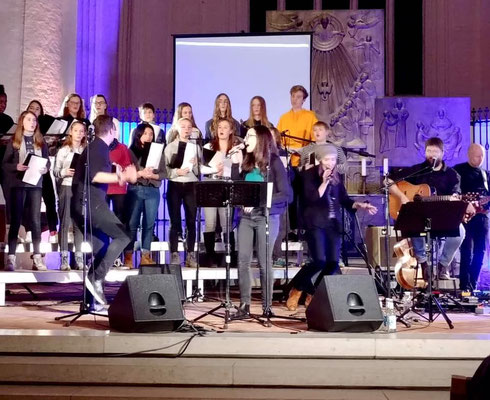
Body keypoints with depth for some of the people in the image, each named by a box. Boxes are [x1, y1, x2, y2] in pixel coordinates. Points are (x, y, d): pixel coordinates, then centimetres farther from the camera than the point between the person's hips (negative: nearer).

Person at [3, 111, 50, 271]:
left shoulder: (40, 142, 12)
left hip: (36, 184, 3)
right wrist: (16, 167, -18)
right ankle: (11, 258, -2)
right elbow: (5, 164, 1)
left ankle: (37, 258, 3)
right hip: (18, 184, -2)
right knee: (16, 220, -3)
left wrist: (45, 168, -10)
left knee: (36, 220, 1)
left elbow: (47, 161, 12)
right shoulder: (14, 141, 4)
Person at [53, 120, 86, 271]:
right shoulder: (63, 151, 5)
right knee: (65, 223, -3)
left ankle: (79, 258, 7)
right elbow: (55, 172, 3)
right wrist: (64, 172, -16)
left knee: (79, 223, 2)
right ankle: (64, 258, -1)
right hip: (66, 187, -2)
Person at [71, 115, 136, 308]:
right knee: (123, 236, -10)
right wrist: (120, 177, -22)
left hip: (86, 203, 10)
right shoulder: (98, 147, -8)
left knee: (101, 250, 11)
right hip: (91, 202, -10)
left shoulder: (97, 147, 20)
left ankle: (92, 300, 10)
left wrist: (118, 176, 37)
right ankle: (96, 277, -15)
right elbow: (93, 176, -21)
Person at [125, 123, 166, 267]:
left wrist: (152, 175, -12)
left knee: (149, 223, 3)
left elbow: (163, 173, 6)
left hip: (153, 191, 2)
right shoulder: (131, 151, 3)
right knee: (132, 223, -2)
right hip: (135, 190, -2)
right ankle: (128, 255, 1)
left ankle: (146, 255, 8)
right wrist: (141, 173, -17)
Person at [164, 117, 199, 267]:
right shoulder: (170, 147, 5)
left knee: (191, 222, 2)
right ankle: (174, 255, 2)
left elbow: (199, 172, 5)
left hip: (191, 186, 2)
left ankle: (191, 255, 7)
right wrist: (176, 171, -19)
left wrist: (195, 164, -14)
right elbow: (164, 169, -3)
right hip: (175, 186, -2)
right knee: (175, 222, -1)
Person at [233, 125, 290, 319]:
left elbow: (285, 193, -9)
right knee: (243, 261, 0)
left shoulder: (273, 161, -3)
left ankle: (267, 306, 7)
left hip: (266, 216, -5)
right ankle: (244, 305, 5)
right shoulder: (247, 163, 13)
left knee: (264, 262, -2)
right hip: (246, 216, 5)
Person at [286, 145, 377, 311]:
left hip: (333, 223, 6)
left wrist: (362, 205, -1)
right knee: (319, 261, -16)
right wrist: (324, 182, -18)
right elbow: (312, 198, -13)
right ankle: (295, 290, 4)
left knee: (333, 262, -2)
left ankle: (313, 293, 14)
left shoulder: (336, 176, 12)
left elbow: (344, 200, 14)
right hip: (316, 223, -6)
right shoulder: (310, 174, -3)